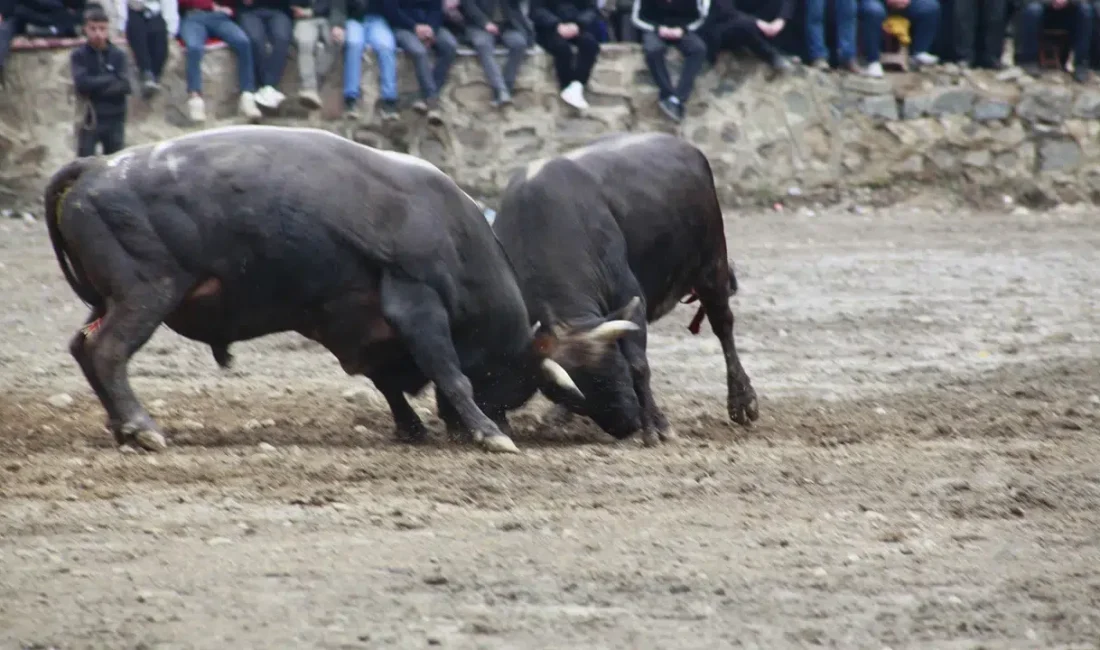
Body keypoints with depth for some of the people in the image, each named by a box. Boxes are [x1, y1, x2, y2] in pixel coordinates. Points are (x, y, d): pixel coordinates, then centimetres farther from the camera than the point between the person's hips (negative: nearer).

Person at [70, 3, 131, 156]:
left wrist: (95, 86, -15)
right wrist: (111, 80, -12)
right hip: (89, 120, -2)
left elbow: (125, 85, -8)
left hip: (114, 120, 2)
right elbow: (82, 83, -17)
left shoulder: (118, 55, 1)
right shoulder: (78, 56, -4)